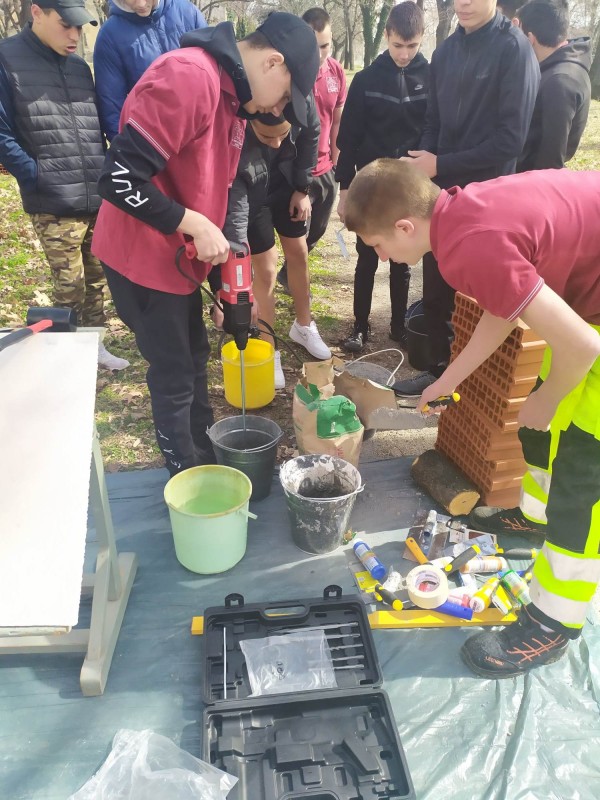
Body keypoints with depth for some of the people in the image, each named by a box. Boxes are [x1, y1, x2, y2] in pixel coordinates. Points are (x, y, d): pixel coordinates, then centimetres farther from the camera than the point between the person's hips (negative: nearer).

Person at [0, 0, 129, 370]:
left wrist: (104, 176, 8)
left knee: (97, 280, 11)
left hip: (99, 199, 6)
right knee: (69, 287, -1)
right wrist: (38, 178, -11)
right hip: (55, 205, -5)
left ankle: (94, 346, 26)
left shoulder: (79, 66, 15)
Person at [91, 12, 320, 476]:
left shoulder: (232, 96, 9)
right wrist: (197, 226, -20)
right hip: (144, 257, -9)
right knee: (174, 376, 3)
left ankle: (207, 455, 39)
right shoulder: (188, 77, -22)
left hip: (180, 256, 9)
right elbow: (119, 178, -26)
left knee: (194, 358, 19)